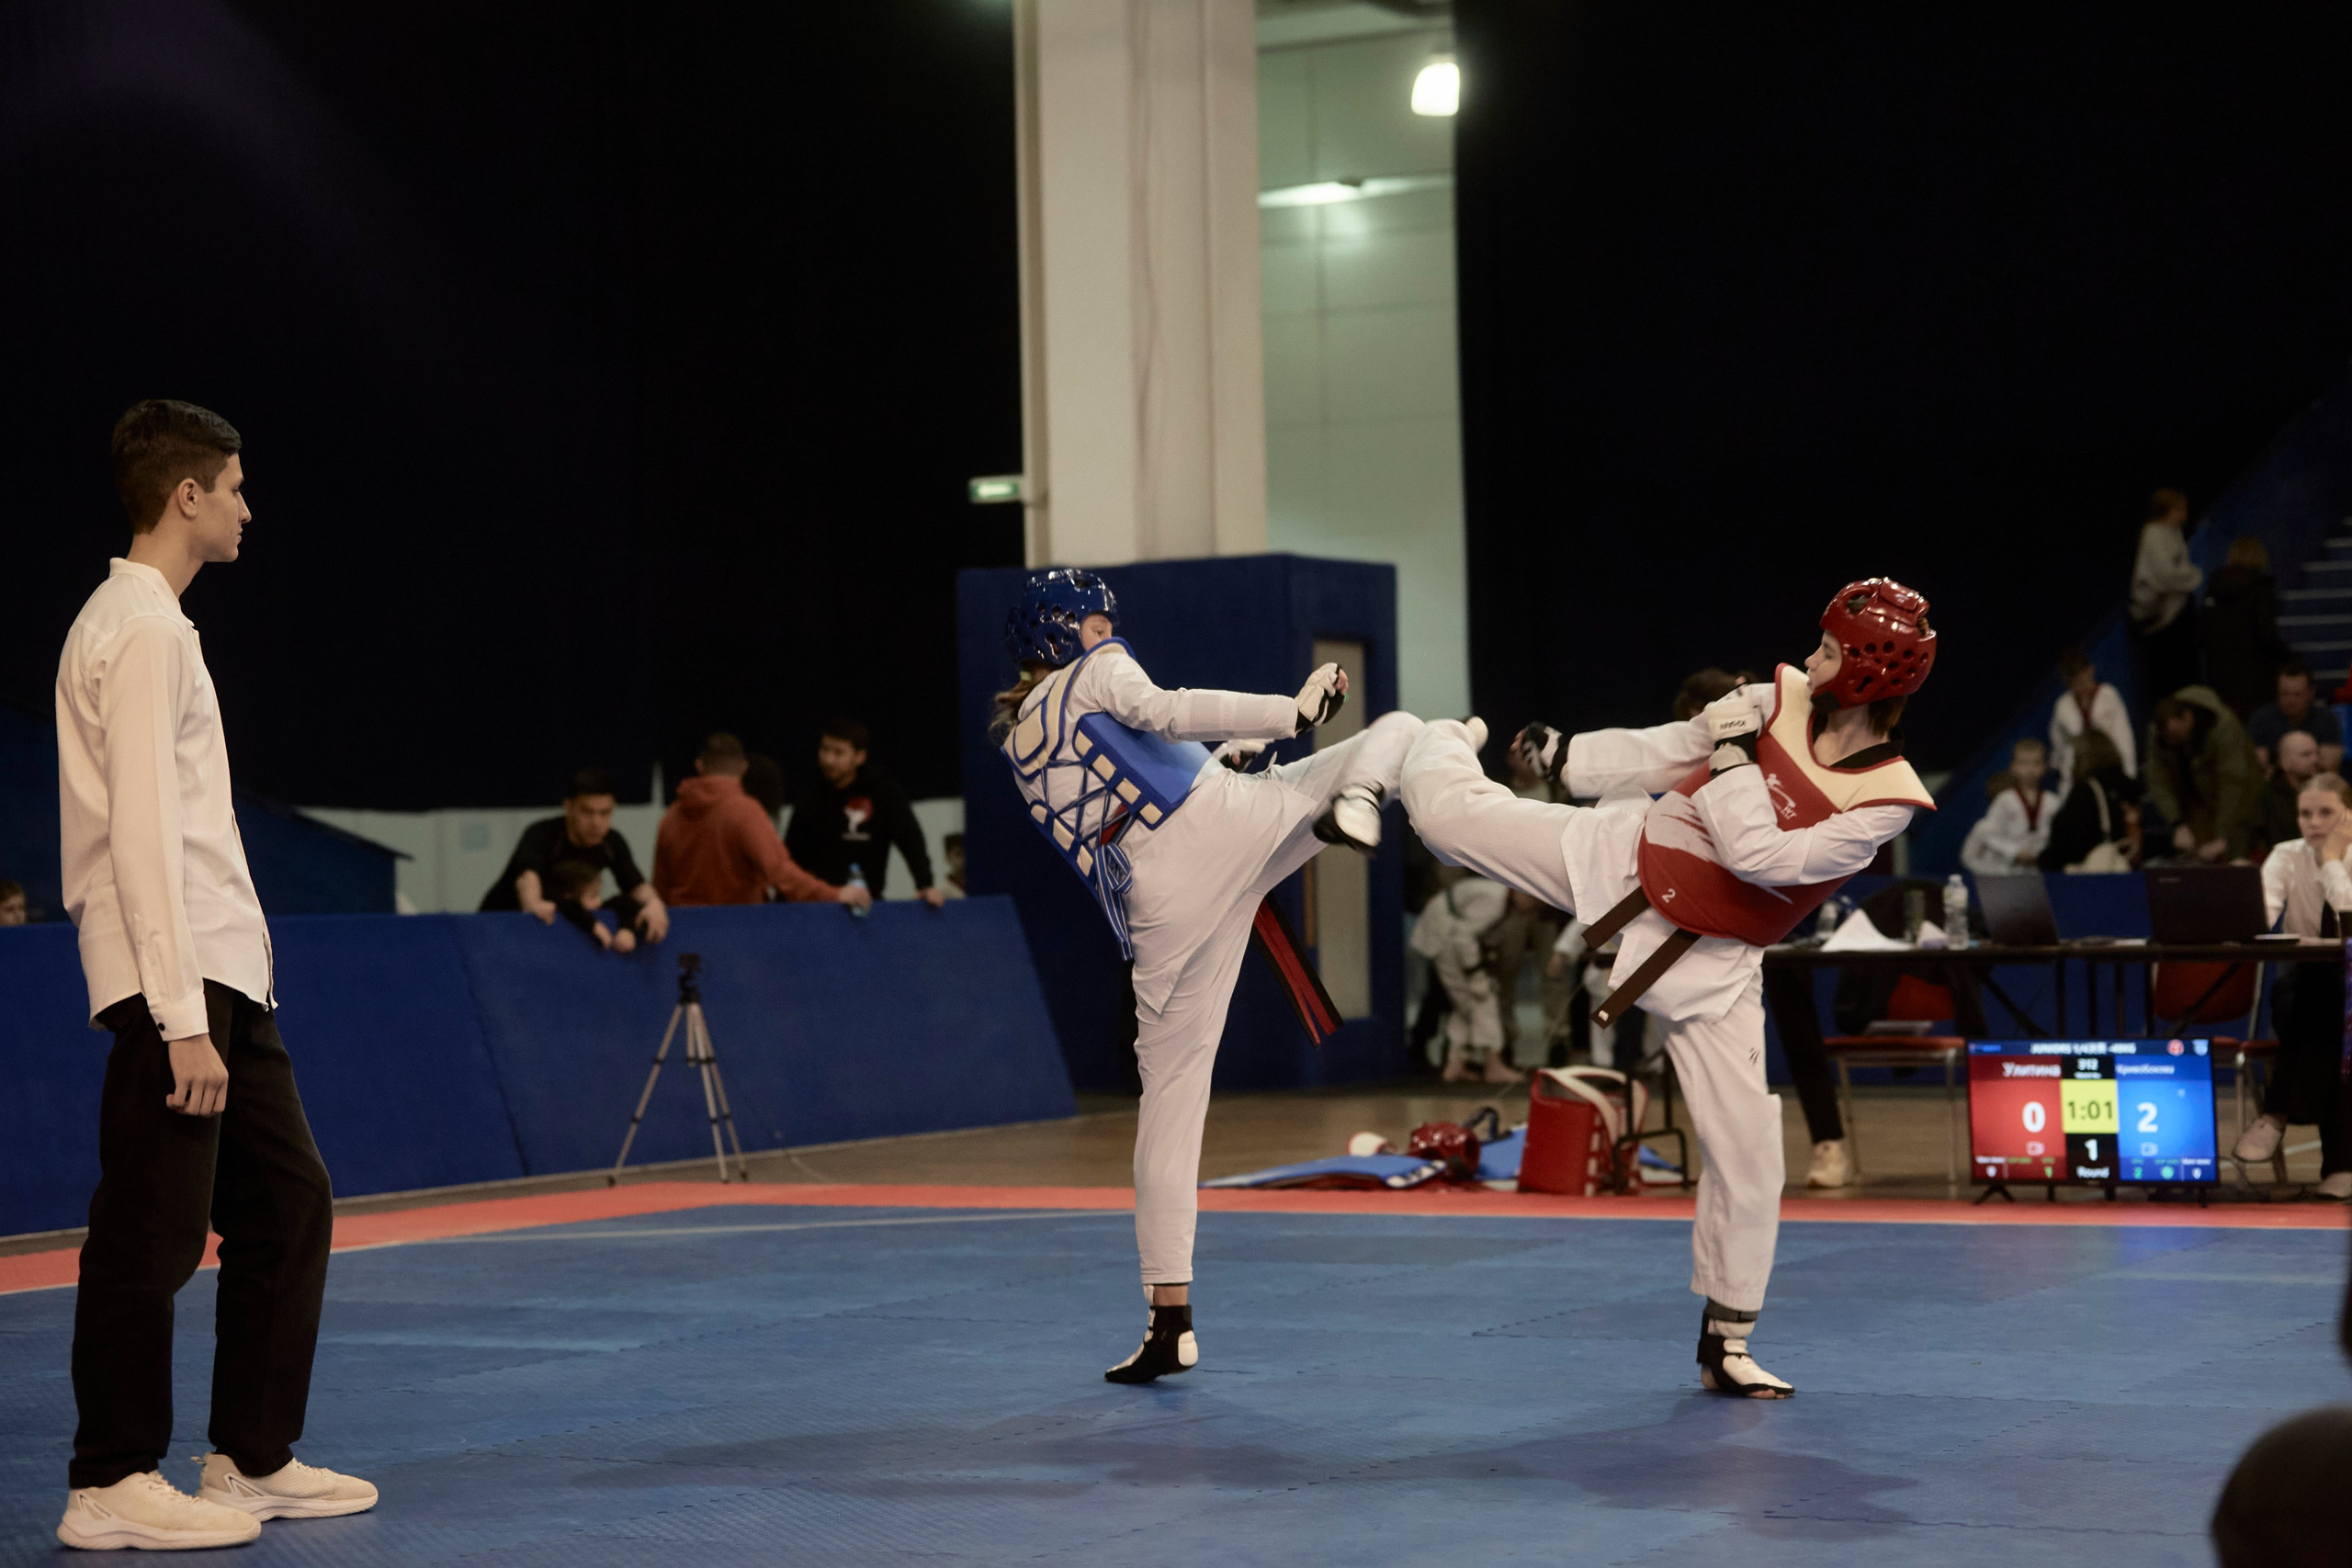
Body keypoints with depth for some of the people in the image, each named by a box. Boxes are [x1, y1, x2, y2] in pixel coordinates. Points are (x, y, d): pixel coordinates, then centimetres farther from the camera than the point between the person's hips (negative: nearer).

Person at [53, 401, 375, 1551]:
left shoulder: (144, 621, 20)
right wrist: (181, 1017, -22)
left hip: (222, 975, 10)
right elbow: (144, 831, -19)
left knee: (288, 1204, 12)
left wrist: (219, 998, 18)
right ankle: (110, 1488, 1)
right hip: (177, 987, -10)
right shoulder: (143, 628, -11)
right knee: (150, 1238, -5)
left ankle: (253, 1458, 19)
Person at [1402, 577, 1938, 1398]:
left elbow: (1759, 854, -25)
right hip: (1621, 859, 2)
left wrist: (1735, 756, -22)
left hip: (1709, 962, -2)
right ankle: (1447, 745, 39)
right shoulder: (1781, 702, -7)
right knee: (1445, 810, -4)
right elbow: (1670, 751, 8)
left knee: (1747, 1157, -4)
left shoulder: (1888, 800, -18)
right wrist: (1569, 755, 12)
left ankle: (1727, 1344, 13)